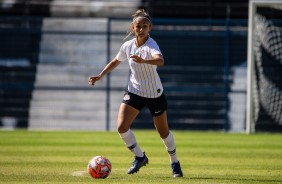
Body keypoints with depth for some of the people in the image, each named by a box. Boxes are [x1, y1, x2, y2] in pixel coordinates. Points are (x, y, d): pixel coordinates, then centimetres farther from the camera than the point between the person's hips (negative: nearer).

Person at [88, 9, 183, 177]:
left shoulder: (151, 45, -24)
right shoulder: (127, 46, -7)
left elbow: (160, 61, -47)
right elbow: (116, 62, 15)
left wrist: (143, 61, -64)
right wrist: (100, 76, 6)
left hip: (155, 94, -4)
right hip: (134, 92, 4)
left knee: (163, 132, 10)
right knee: (122, 127, -14)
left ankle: (175, 163, 36)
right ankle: (140, 157, 8)